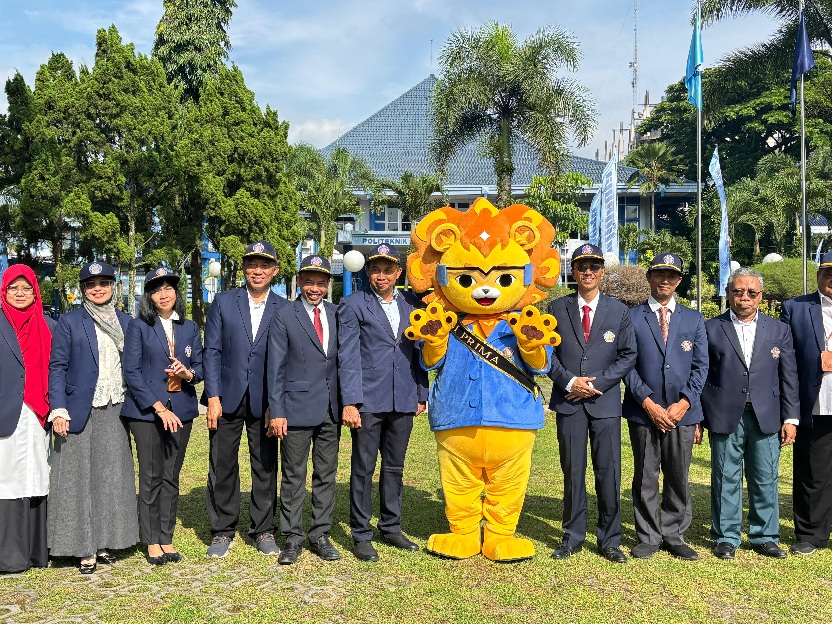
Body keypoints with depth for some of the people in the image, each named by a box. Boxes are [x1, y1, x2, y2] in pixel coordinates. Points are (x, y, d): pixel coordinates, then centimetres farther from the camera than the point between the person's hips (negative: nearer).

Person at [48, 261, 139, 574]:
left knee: (112, 476, 6)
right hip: (80, 413, -3)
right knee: (80, 478, 0)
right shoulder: (69, 322, 2)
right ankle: (84, 548, 7)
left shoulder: (125, 322, 11)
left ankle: (106, 542, 16)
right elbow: (57, 367, -2)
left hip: (115, 413, 3)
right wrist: (58, 409, -12)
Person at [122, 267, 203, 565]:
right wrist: (159, 408, -14)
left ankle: (167, 538, 17)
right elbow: (132, 372, -7)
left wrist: (189, 373, -14)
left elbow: (200, 366, 11)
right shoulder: (139, 326, -1)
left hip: (181, 411, 3)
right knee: (151, 477, 1)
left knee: (171, 477, 8)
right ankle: (151, 541, 12)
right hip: (147, 412, -3)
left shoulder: (190, 327, 10)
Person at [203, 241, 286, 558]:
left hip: (264, 401, 0)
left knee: (265, 467, 8)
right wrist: (213, 397, -7)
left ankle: (263, 530, 22)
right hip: (227, 398, 0)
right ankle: (222, 531, 20)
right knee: (222, 467, 6)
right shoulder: (223, 302, 4)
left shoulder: (284, 309, 3)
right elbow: (212, 351, 1)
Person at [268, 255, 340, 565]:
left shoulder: (337, 314, 9)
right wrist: (277, 411, -9)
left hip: (331, 409, 4)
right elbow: (276, 367, -4)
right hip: (297, 407, -4)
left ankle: (320, 535, 22)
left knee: (326, 474, 11)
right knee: (293, 475, 4)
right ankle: (292, 538, 15)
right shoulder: (284, 316, -2)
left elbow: (343, 360, 12)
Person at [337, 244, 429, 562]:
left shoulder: (413, 304, 10)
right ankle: (361, 535, 15)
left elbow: (419, 351, 13)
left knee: (394, 467, 14)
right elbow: (348, 357, -7)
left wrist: (421, 394, 10)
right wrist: (350, 402, -12)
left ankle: (391, 528, 27)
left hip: (402, 402, 4)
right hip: (368, 401, -4)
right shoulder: (353, 305, -2)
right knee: (363, 469, 3)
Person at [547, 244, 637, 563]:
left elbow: (628, 355, 3)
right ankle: (572, 537, 18)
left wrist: (596, 383, -9)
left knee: (609, 473, 1)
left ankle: (609, 541, 15)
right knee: (572, 472, 7)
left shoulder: (619, 311, 6)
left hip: (605, 401, 0)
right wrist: (569, 382, -10)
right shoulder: (557, 308, 6)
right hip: (568, 402, 0)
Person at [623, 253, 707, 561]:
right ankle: (648, 537, 17)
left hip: (682, 411, 2)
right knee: (645, 478, 5)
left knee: (678, 478, 7)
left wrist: (684, 403, -6)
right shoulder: (632, 317, 4)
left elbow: (701, 366, 7)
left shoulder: (694, 319, 12)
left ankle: (674, 536, 20)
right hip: (643, 411, -2)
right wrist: (649, 403, -10)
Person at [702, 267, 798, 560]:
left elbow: (789, 377, 8)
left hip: (766, 418, 2)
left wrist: (790, 418, 3)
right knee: (726, 480, 5)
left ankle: (765, 536, 22)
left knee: (766, 480, 7)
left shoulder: (779, 330, 9)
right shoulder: (711, 329, 3)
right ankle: (726, 537, 17)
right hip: (724, 418, -2)